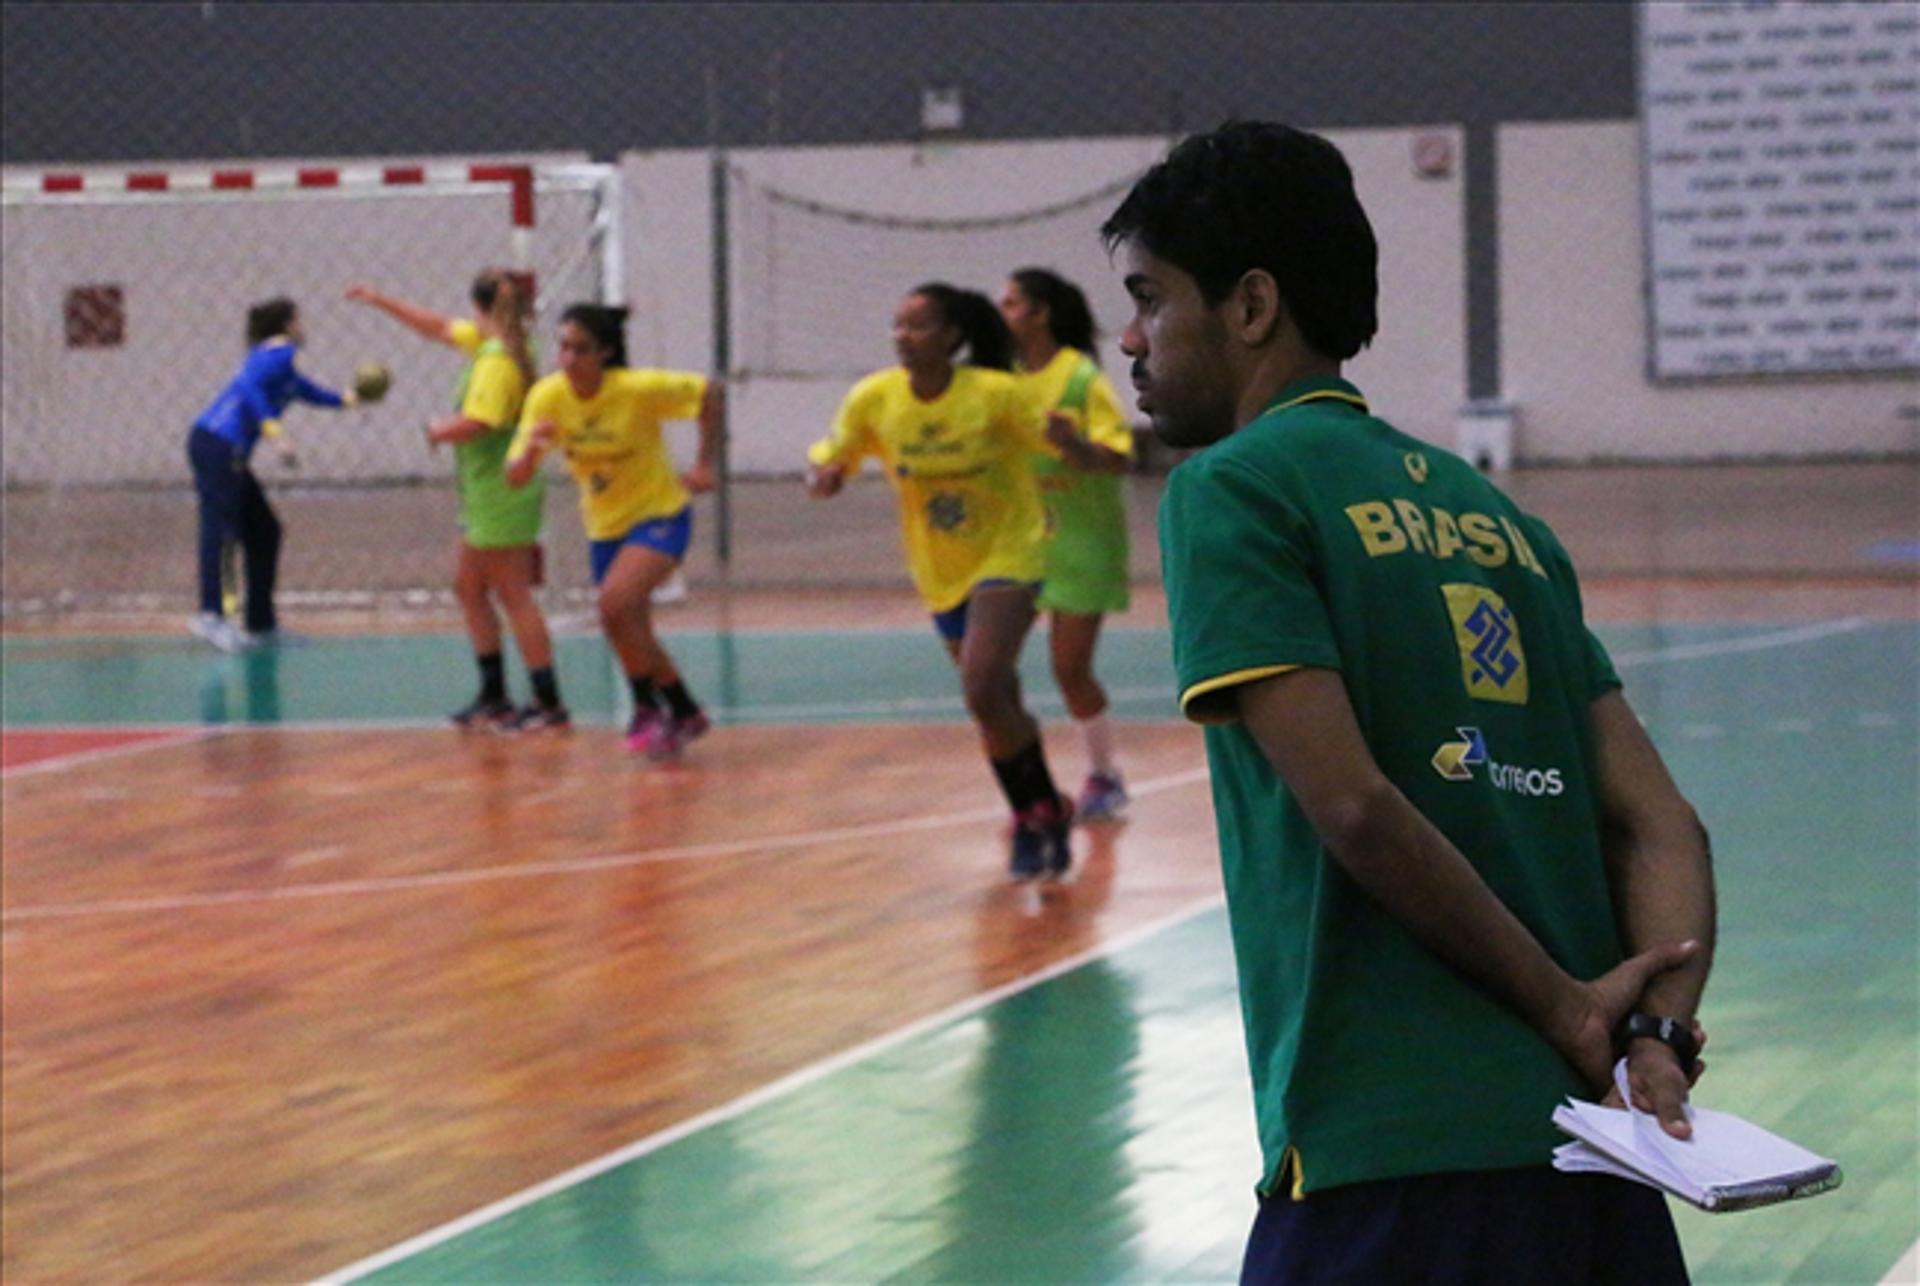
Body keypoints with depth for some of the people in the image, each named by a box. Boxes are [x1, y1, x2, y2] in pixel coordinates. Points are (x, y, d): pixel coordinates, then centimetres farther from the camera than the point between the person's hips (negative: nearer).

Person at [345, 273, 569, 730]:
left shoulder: (498, 359, -19)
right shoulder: (487, 343, 10)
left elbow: (476, 422, -29)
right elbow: (441, 328, 24)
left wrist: (438, 431, -9)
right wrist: (380, 301, 26)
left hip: (502, 496, -10)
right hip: (482, 495, 10)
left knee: (513, 594, -6)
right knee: (468, 588, 15)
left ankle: (548, 701, -3)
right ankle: (493, 696, 20)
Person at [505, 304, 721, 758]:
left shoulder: (640, 389, -24)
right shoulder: (547, 397, -14)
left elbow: (709, 392, -9)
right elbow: (516, 477, -16)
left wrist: (705, 464, -12)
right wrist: (531, 450, -38)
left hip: (660, 515, -5)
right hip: (604, 527, 6)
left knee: (615, 602, -27)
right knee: (633, 635, 13)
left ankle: (648, 710, -10)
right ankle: (685, 713, 36)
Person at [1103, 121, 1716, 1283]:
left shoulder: (1230, 490, -3)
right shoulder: (1492, 511, 19)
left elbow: (1354, 807, -14)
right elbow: (1661, 826, 11)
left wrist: (1567, 1009, -8)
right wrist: (1657, 1027, -3)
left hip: (1399, 1158, -7)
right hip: (1593, 1155, 7)